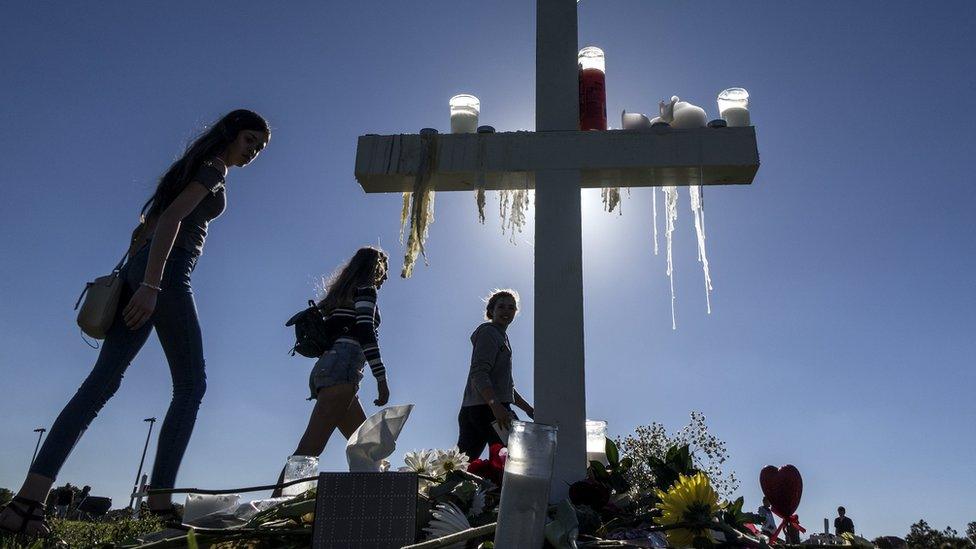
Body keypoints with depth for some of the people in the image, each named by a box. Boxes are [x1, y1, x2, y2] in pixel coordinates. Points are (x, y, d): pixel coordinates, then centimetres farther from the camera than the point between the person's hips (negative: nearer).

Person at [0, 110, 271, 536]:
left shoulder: (197, 169, 29)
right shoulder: (214, 168, 1)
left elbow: (145, 227, 27)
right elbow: (171, 217, -15)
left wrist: (136, 277, 23)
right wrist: (150, 284, -24)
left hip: (140, 270, 9)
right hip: (167, 271, -9)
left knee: (102, 382, -2)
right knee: (190, 386, -3)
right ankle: (161, 498, -8)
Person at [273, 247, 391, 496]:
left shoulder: (342, 291, 29)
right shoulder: (366, 289, 5)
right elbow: (365, 332, -11)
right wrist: (381, 378, -14)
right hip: (342, 367, -9)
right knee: (310, 448, -19)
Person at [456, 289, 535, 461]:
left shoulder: (501, 336, 29)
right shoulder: (488, 332, -2)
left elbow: (506, 385, 32)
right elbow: (479, 374, -17)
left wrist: (528, 408, 26)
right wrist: (496, 406, -29)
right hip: (488, 408, -10)